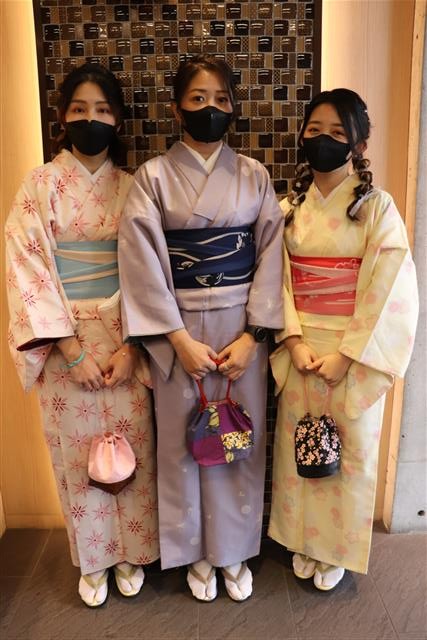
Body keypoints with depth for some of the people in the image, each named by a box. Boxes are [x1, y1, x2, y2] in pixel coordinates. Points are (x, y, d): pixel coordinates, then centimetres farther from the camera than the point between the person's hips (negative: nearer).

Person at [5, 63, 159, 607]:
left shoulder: (130, 187, 4)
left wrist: (129, 346, -10)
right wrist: (72, 348, -14)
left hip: (124, 337, 2)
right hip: (64, 338, -1)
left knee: (132, 443, 8)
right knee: (79, 450, 9)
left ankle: (129, 552, 32)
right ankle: (93, 560, 32)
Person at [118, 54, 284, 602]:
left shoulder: (254, 176, 4)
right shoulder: (152, 176, -2)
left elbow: (270, 257, -1)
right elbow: (142, 262, -9)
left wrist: (252, 335, -9)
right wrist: (180, 340, -13)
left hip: (242, 329, 2)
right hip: (177, 332, -1)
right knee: (184, 441, 9)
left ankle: (234, 551, 32)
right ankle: (197, 553, 32)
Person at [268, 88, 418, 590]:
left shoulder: (377, 207, -7)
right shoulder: (289, 207, 5)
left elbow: (390, 290, -12)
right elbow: (279, 280, 1)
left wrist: (346, 355, -17)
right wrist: (294, 340, -12)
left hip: (356, 351, -3)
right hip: (300, 348, 4)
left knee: (349, 452, 10)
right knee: (298, 446, 13)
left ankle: (338, 549, 33)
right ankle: (304, 540, 36)